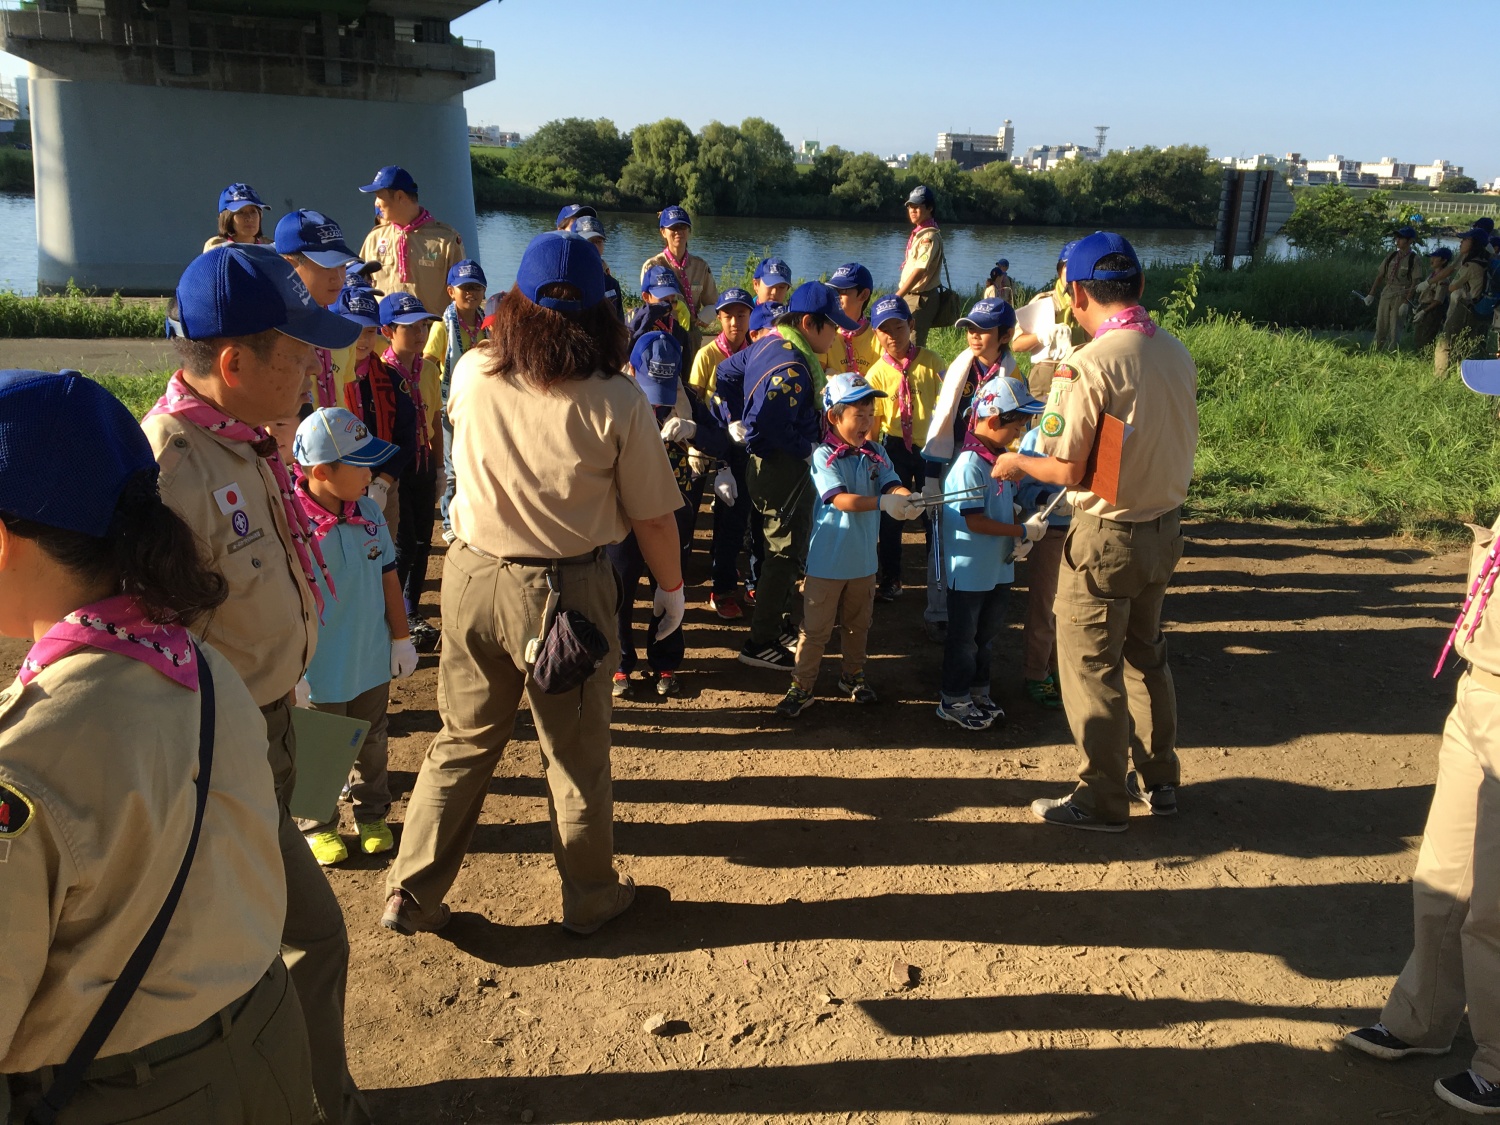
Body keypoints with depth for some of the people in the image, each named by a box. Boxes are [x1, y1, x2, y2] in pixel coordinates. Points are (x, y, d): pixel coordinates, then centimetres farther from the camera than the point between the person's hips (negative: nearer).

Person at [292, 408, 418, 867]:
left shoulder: (367, 510, -6)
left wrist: (401, 638, 9)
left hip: (373, 660, 5)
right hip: (320, 672, -5)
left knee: (371, 742, 23)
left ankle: (372, 815, 44)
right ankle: (317, 826, 39)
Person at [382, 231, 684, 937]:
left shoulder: (471, 376, -7)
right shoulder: (618, 402, -16)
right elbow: (653, 516, -10)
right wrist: (670, 589, 7)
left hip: (473, 579, 3)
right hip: (570, 589, -3)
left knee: (462, 743, 19)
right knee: (576, 754, 15)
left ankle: (411, 895, 28)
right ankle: (589, 898, 34)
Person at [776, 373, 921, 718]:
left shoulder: (876, 454, 3)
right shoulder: (824, 456, -13)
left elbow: (892, 484, -11)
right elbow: (840, 499, -25)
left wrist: (907, 498, -36)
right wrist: (882, 502, -39)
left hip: (863, 560, 5)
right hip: (827, 560, -5)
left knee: (858, 625, 21)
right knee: (815, 628, 3)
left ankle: (853, 676, 39)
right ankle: (801, 686, 15)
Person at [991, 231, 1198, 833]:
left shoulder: (1088, 367, -22)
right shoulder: (1177, 354, 0)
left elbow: (1068, 471, -20)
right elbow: (1160, 441, 8)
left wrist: (1017, 463, -1)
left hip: (1108, 535, -7)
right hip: (1165, 526, 8)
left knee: (1091, 670, 8)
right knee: (1146, 655, 23)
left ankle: (1102, 801, 20)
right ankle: (1158, 780, 36)